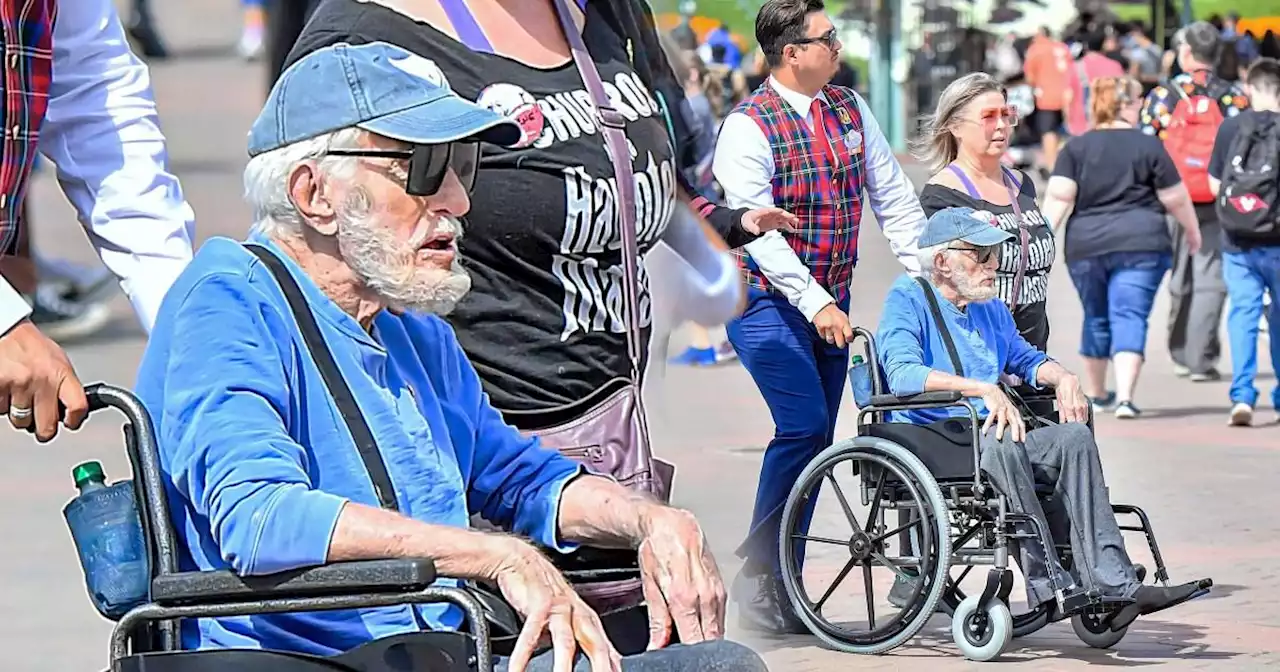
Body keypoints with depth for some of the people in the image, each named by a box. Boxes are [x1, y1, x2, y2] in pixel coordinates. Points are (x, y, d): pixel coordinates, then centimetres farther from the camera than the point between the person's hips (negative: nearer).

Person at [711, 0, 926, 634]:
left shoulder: (850, 109, 8)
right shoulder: (748, 126, -13)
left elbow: (893, 196, 11)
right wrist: (815, 304, -24)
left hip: (831, 300, 7)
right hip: (769, 298, -7)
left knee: (816, 439, 5)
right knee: (804, 426, -18)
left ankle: (784, 583, 12)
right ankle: (757, 575, -8)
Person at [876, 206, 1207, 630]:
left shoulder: (991, 309, 21)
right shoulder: (908, 299, -2)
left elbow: (1025, 358, 37)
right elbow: (902, 374, -19)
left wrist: (1061, 377, 12)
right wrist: (983, 389, -28)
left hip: (987, 440, 7)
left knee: (1074, 437, -17)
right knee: (1002, 446, -36)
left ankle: (1113, 582, -25)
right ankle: (1047, 584, -35)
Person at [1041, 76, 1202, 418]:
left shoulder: (1075, 148, 4)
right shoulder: (1149, 146, -1)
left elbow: (1058, 197, -7)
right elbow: (1175, 199, 3)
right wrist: (1193, 232, 18)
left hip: (1086, 247, 3)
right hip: (1141, 245, -3)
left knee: (1096, 318, 18)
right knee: (1130, 317, -5)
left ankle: (1095, 393, 31)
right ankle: (1125, 397, -18)